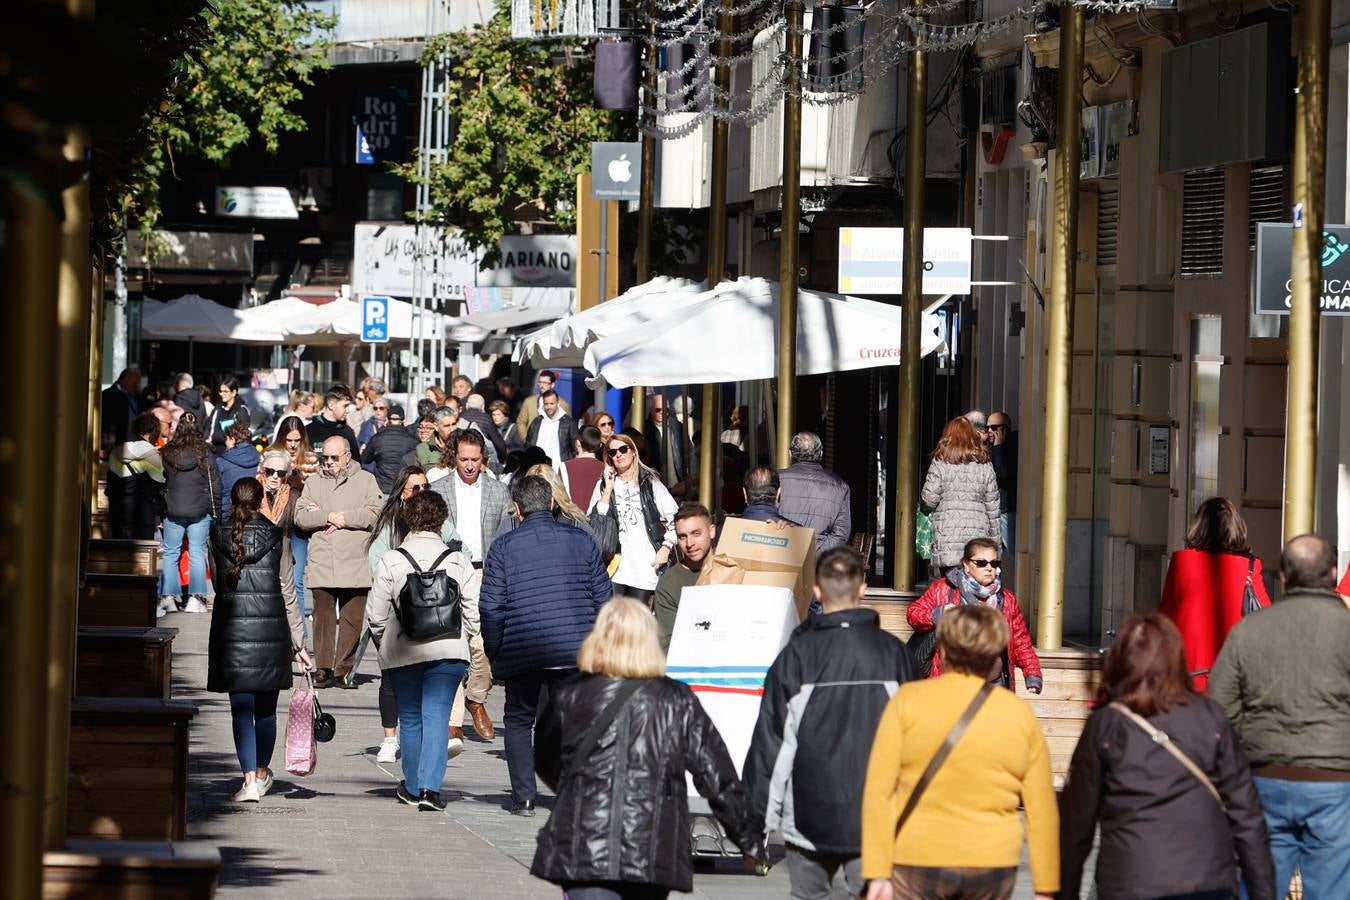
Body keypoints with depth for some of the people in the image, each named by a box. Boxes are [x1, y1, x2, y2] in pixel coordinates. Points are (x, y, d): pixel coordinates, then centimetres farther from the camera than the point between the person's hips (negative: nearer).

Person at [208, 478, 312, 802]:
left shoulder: (218, 537, 1)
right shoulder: (274, 537, -2)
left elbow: (217, 582, 11)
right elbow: (288, 594, -1)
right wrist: (298, 644, 3)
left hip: (230, 628, 0)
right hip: (270, 628, 0)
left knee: (241, 707, 0)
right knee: (266, 707, 14)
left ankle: (250, 780, -10)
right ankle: (262, 773, 28)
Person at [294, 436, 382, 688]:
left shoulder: (365, 480, 10)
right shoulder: (314, 483, 17)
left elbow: (375, 514, -3)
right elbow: (301, 516, 5)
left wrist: (344, 518, -5)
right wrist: (329, 517, -8)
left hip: (355, 565, -2)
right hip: (321, 565, 2)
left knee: (352, 620, -3)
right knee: (323, 617, -2)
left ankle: (344, 670, 3)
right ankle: (324, 669, 2)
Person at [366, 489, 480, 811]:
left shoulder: (391, 561, -3)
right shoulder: (457, 560, 0)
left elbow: (376, 615, -1)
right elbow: (474, 609, 0)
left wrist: (384, 644, 16)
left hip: (403, 653, 0)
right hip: (448, 652, 0)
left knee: (410, 719, 13)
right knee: (437, 717, -2)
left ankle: (412, 788, 22)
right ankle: (430, 787, -15)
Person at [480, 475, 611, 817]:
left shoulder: (503, 547, -1)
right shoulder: (580, 540, 5)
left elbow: (491, 606, -4)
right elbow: (602, 596, 6)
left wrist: (494, 651, 9)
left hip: (522, 652, -1)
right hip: (575, 649, 1)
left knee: (519, 721, 12)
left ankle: (524, 798, 5)